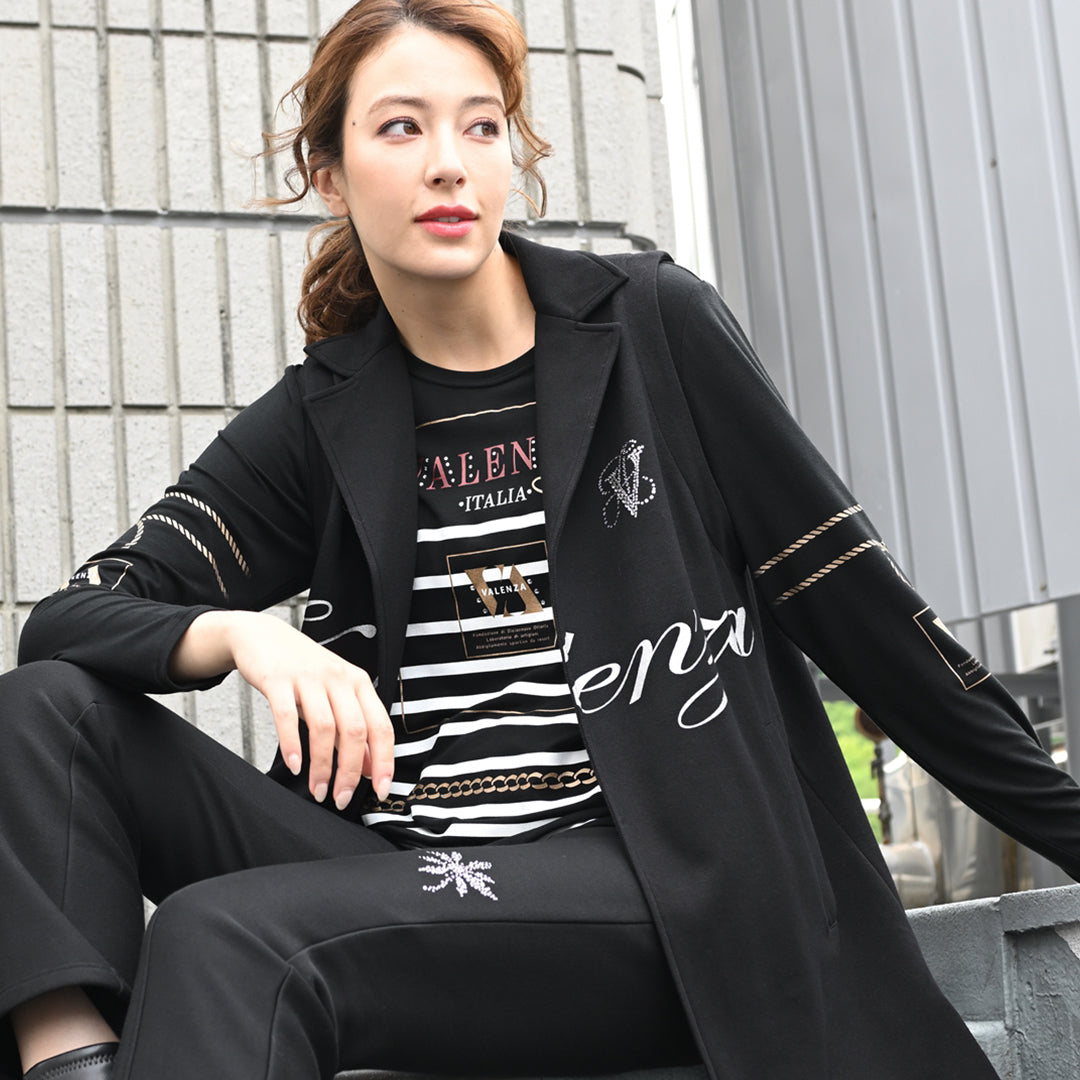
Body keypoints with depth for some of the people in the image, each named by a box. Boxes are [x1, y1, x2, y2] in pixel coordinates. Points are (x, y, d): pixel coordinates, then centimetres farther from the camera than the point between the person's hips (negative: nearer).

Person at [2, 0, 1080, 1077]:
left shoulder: (650, 326, 2)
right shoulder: (323, 419, 8)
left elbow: (849, 594, 4)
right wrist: (243, 633, -21)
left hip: (646, 880, -4)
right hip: (398, 862, 5)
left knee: (224, 939, -31)